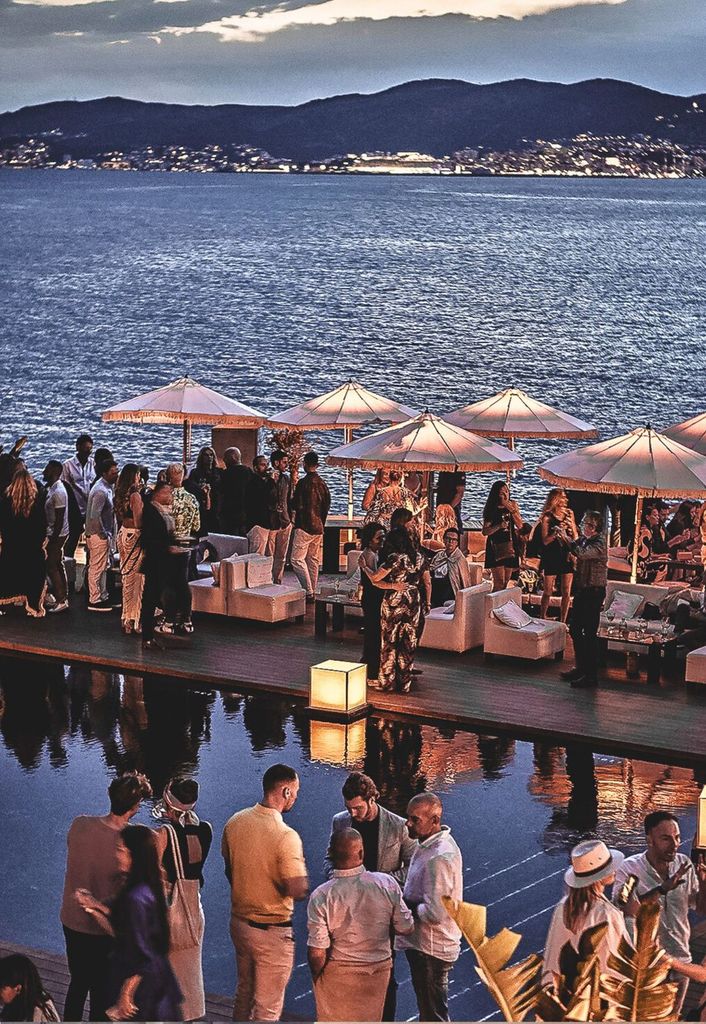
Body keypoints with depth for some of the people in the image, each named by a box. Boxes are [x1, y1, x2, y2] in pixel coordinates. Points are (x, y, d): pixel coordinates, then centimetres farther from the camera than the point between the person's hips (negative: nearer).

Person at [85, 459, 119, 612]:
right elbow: (95, 516, -27)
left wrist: (109, 534, 15)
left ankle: (102, 597, 25)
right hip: (98, 536, -10)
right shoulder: (101, 491, -21)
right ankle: (95, 601, 3)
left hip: (104, 534, 10)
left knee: (103, 567, 16)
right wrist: (104, 534, -18)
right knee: (97, 568, -3)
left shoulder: (107, 487, 10)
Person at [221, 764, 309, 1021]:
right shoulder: (286, 836, -25)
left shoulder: (235, 822, -3)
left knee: (244, 994, 24)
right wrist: (303, 880, -5)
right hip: (272, 931, -7)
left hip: (239, 921, 7)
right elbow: (298, 891, -27)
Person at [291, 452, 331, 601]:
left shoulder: (303, 482, -13)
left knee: (297, 559, -5)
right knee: (313, 561, 13)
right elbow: (327, 506, 15)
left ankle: (308, 591, -15)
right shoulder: (322, 484, 9)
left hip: (304, 527, -7)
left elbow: (297, 505, -15)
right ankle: (312, 591, 16)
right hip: (318, 528, 7)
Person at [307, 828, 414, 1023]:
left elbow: (317, 953, -21)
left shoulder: (321, 896, -23)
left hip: (339, 975, -2)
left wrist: (316, 976, -1)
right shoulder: (387, 884, -17)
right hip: (380, 970, 2)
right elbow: (406, 928, -6)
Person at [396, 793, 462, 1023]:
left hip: (431, 949, -10)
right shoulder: (430, 843, 3)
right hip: (422, 943, 10)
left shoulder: (439, 858, -28)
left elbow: (435, 913, -30)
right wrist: (405, 899, 3)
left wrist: (406, 907, -15)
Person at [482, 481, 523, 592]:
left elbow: (520, 526, 1)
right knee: (499, 582, -12)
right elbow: (485, 531, -5)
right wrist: (499, 526, -20)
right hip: (496, 546, -4)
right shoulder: (492, 509, -4)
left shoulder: (513, 505, 6)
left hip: (510, 545, 4)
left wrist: (512, 510, -9)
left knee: (506, 580, 8)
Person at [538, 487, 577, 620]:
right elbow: (545, 540, -9)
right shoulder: (547, 517, -5)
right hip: (552, 558, -4)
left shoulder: (569, 513, 6)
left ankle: (563, 622, 12)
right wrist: (557, 531, -21)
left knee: (566, 592, 4)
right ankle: (542, 619, 15)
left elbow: (576, 537, 10)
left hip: (567, 556, 4)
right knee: (548, 592, 2)